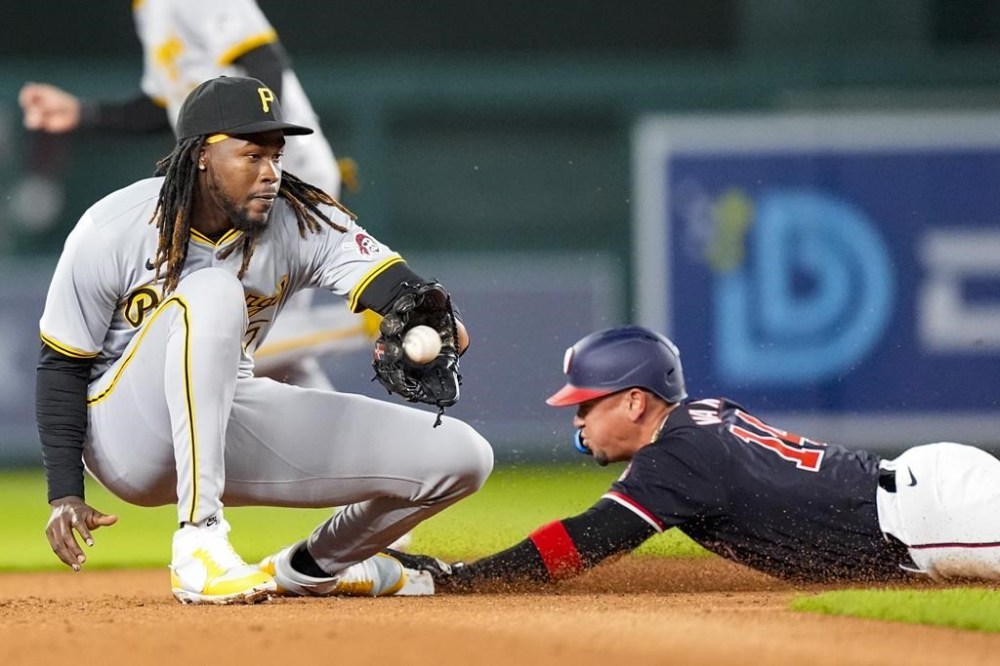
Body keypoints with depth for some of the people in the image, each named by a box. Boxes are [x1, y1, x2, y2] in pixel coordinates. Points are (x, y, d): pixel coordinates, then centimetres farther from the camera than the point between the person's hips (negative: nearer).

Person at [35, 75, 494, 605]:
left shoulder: (302, 221, -10)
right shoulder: (109, 233, -18)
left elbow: (391, 284, -25)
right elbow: (63, 365, -10)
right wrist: (64, 493, -17)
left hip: (232, 421, 5)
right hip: (130, 437, -5)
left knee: (462, 458, -6)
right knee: (213, 290, -36)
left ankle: (314, 566, 19)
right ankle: (199, 545, -36)